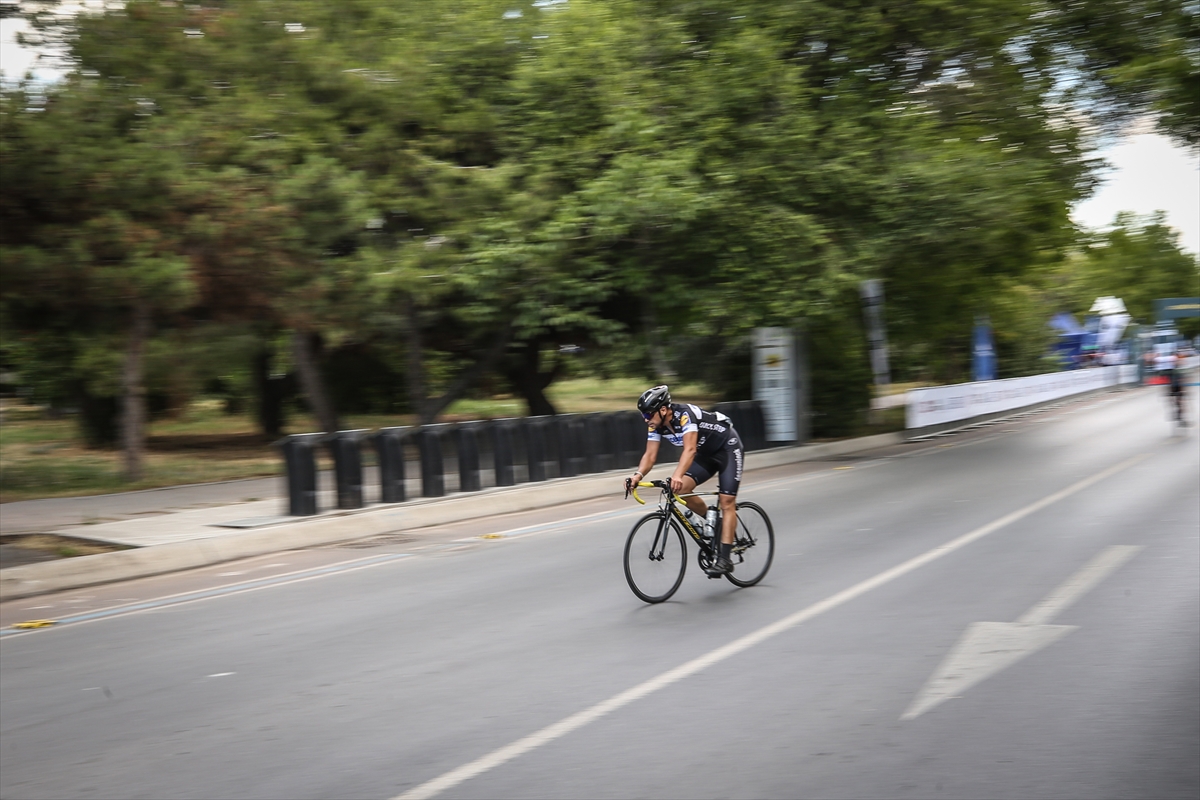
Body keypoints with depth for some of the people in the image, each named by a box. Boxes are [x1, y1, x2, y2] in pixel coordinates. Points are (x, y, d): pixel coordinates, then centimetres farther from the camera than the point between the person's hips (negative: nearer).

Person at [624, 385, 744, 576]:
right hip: (706, 453, 7)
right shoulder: (656, 425, -11)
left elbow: (690, 449, -45)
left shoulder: (685, 414, -33)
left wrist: (677, 475, -59)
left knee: (726, 501, -14)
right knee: (681, 489, -14)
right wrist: (638, 475, -32)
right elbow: (650, 455, -13)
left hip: (728, 448, -7)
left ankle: (724, 558, -15)